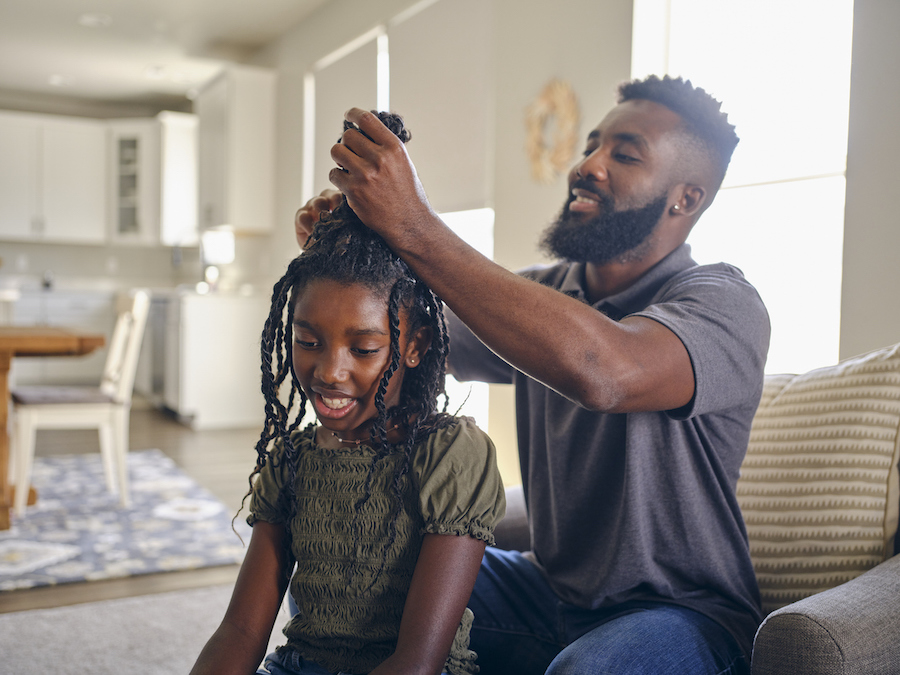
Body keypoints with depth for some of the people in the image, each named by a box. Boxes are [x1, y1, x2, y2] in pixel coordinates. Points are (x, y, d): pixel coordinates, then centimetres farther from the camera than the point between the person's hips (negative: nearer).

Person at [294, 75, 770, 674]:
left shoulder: (723, 302, -17)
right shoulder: (541, 294, 5)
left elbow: (604, 370, -39)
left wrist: (416, 229, -38)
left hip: (681, 608, -5)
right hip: (550, 587, 6)